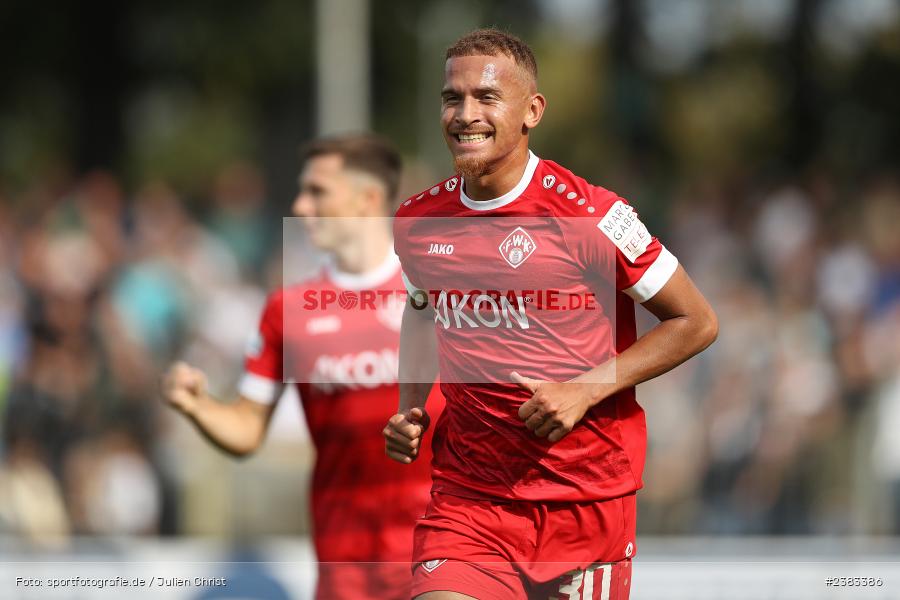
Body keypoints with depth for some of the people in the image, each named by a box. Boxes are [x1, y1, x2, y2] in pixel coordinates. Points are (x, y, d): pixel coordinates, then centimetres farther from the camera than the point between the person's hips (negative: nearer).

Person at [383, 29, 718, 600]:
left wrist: (583, 391, -14)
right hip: (467, 498, 2)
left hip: (589, 499, -2)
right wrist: (410, 412, 8)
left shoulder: (589, 215, -12)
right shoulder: (417, 221, 3)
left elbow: (696, 323, -5)